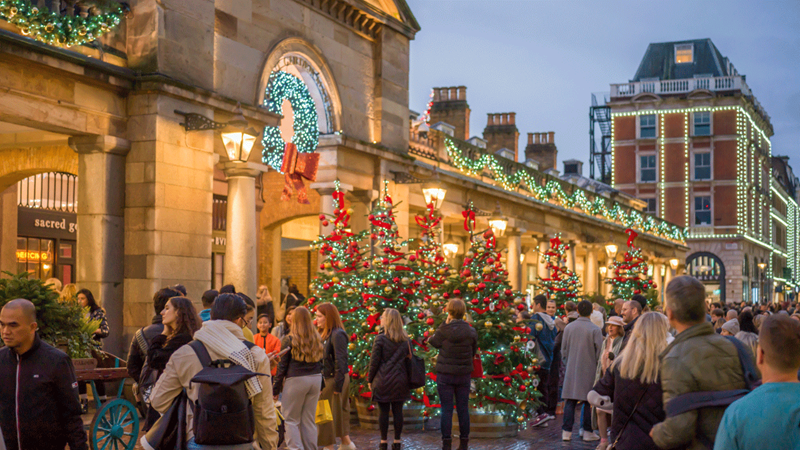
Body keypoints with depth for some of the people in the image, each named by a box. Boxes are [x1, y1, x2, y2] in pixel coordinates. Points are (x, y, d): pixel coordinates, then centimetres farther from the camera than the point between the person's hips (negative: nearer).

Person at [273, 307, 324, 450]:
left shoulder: (290, 339, -8)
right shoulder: (318, 339, 6)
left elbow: (283, 365, -6)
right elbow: (321, 362, 10)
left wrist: (276, 388, -1)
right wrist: (321, 384, 17)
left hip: (296, 380, -5)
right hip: (315, 379, 5)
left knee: (291, 420, 4)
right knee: (309, 420, 11)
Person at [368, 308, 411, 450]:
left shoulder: (380, 339, -9)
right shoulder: (406, 340, 5)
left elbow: (374, 362, -7)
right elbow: (408, 360, 9)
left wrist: (370, 379, 4)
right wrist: (407, 380, 16)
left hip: (383, 381, -3)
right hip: (400, 382, 3)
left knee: (383, 411, 3)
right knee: (398, 411, 7)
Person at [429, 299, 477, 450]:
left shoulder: (444, 330, -14)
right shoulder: (471, 332, -5)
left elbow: (433, 342, 3)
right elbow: (474, 352, 4)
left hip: (445, 375, -2)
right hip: (464, 375, 2)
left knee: (446, 409, 4)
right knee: (463, 409, 10)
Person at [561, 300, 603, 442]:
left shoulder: (568, 328, 2)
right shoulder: (595, 329, -10)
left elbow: (563, 349, 9)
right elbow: (599, 351, -8)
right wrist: (597, 365, 8)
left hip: (571, 370, 3)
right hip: (589, 370, -3)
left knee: (570, 401, 5)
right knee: (589, 402, 5)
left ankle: (566, 431, 4)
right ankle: (587, 432, 9)